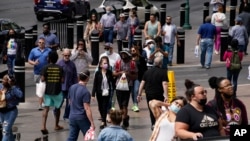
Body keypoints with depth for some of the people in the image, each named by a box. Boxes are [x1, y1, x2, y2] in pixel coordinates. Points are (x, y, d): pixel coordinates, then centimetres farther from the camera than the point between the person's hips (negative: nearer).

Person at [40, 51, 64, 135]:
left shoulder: (45, 68, -7)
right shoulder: (60, 68, -4)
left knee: (46, 108, -3)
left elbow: (42, 79, -12)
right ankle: (56, 126, 29)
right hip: (57, 91, 1)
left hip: (47, 91, -1)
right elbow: (62, 80, -6)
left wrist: (47, 79, 8)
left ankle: (43, 127, -18)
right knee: (57, 108, 18)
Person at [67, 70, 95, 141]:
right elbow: (87, 109, -21)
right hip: (82, 118, -6)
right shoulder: (85, 92, -18)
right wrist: (92, 123, -19)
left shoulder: (72, 87, 3)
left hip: (72, 116, 6)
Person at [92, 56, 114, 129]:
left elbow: (112, 82, 3)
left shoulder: (109, 72, -5)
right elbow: (95, 84, -6)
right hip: (100, 93, 1)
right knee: (100, 107, 11)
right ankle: (104, 120, 28)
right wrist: (93, 94, -8)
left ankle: (103, 122, -5)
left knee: (105, 107, -5)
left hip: (107, 93, -1)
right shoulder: (98, 73, -8)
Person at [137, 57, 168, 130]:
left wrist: (139, 94, 6)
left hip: (149, 94, 3)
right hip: (159, 94, -3)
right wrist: (166, 95, -23)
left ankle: (153, 124, 16)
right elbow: (164, 84, -18)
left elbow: (142, 83, 3)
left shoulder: (147, 72, 6)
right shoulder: (162, 72, -7)